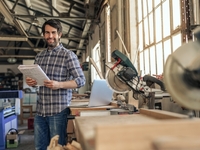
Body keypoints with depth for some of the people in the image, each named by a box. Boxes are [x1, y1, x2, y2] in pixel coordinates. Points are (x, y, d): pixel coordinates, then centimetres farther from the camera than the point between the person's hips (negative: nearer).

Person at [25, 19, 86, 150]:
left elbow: (81, 80, -10)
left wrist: (59, 85, -23)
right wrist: (31, 82, -3)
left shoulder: (68, 55, -6)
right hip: (40, 110, 6)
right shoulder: (39, 56, 11)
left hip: (59, 111, -5)